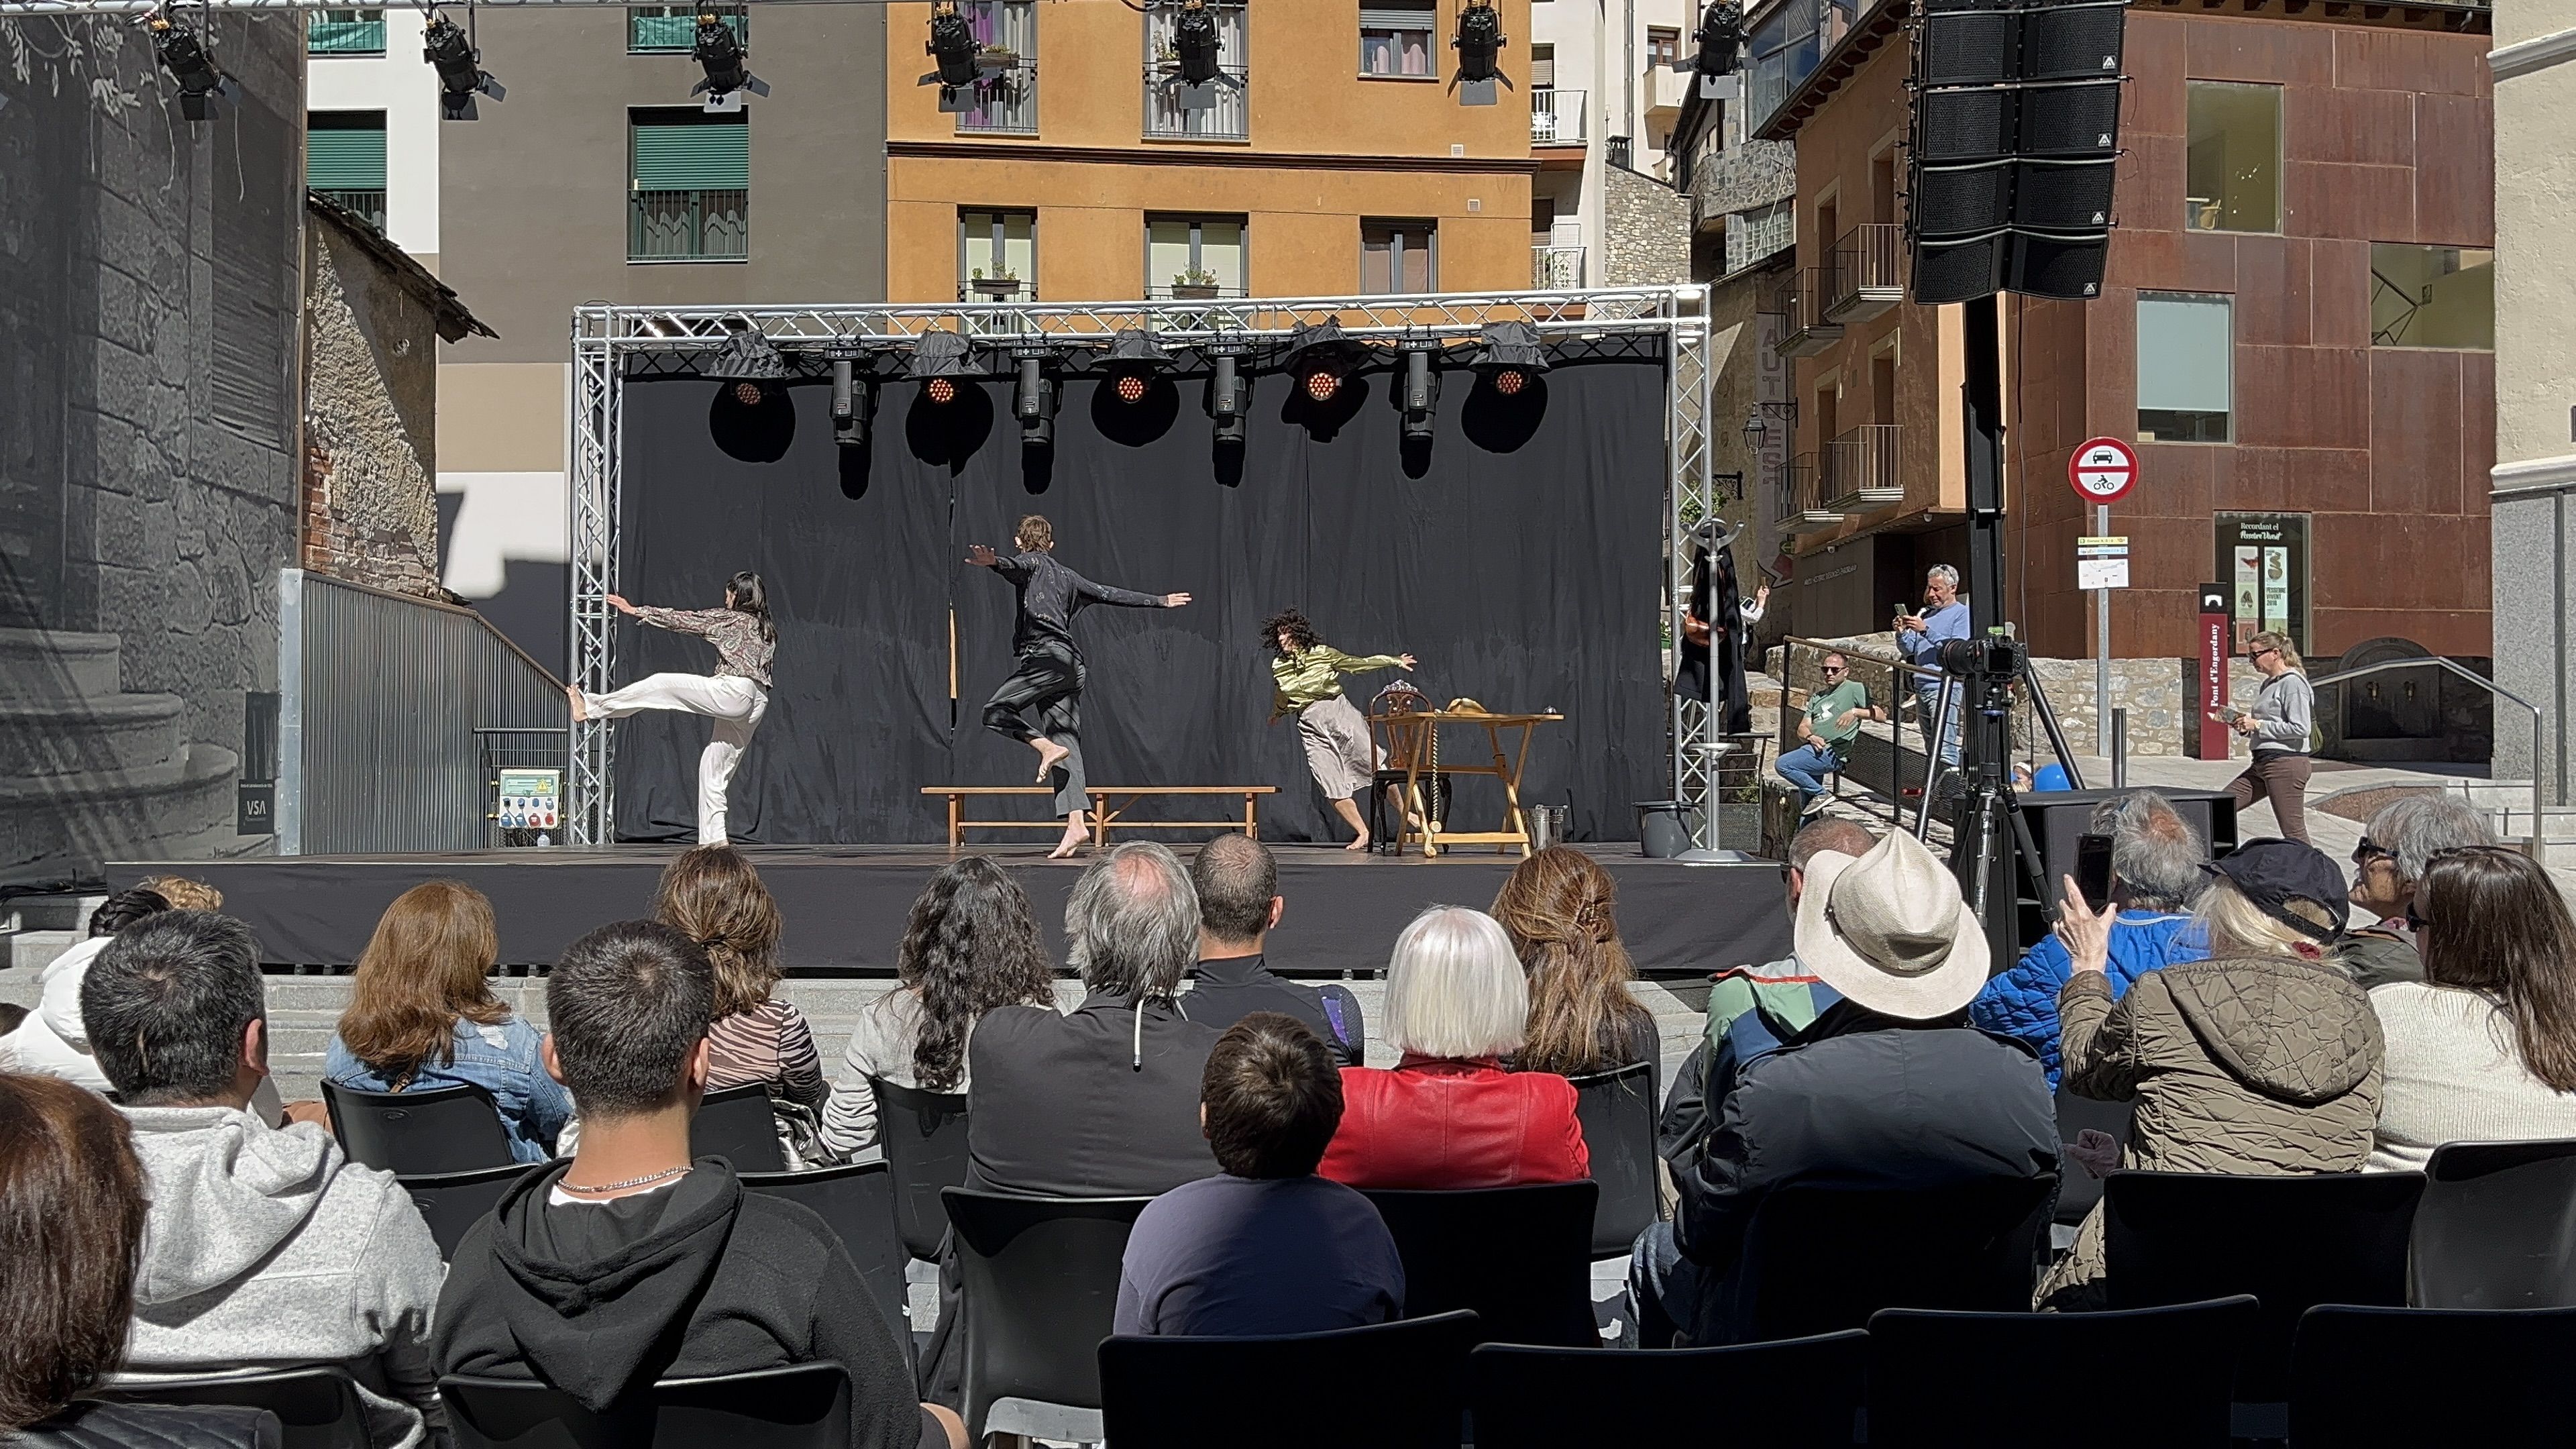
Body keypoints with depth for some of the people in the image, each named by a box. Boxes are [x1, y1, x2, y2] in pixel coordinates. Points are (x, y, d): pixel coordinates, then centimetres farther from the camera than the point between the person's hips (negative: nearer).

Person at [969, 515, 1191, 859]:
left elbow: (1017, 565, -17)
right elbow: (1111, 594, 31)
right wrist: (1160, 601, 40)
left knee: (996, 710, -7)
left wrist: (994, 562, -39)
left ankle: (1048, 749, -19)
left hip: (1048, 656, -8)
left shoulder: (1031, 563, 8)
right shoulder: (1066, 575, 28)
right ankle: (1075, 825, -11)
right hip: (1073, 665, 8)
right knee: (1068, 744, -1)